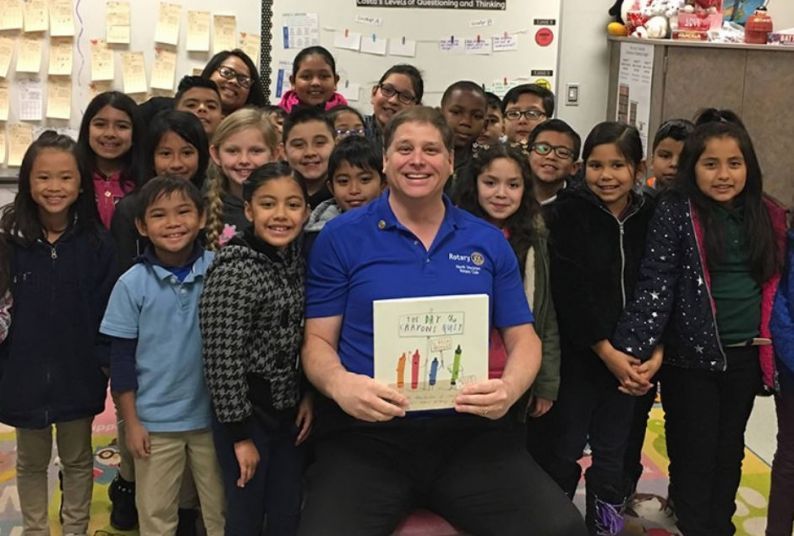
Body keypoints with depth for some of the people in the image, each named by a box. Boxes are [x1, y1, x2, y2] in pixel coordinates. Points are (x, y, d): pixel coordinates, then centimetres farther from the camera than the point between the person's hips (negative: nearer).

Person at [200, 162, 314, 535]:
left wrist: (308, 395, 6)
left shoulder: (296, 259, 2)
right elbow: (222, 359, -20)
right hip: (247, 410, -6)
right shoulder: (234, 270, -19)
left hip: (290, 409, 7)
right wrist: (240, 433, -16)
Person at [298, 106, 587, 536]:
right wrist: (340, 385, -19)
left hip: (470, 428, 2)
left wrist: (509, 389, -11)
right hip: (366, 428, -2)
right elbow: (318, 339, 3)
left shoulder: (489, 242, 11)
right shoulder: (341, 237, 4)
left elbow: (522, 338, 12)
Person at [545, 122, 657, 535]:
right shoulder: (570, 211, -7)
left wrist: (655, 350, -8)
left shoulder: (650, 217, 4)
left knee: (612, 454, 11)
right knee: (565, 451, 3)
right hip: (577, 354, -3)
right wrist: (605, 350, -15)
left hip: (629, 359, 3)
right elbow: (569, 290, -14)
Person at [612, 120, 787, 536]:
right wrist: (631, 350, -21)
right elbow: (656, 284, -13)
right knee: (694, 455, 5)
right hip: (692, 357, -4)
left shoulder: (768, 217, 4)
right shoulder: (675, 213, -9)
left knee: (729, 453, 16)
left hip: (746, 358, 4)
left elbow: (775, 285, 12)